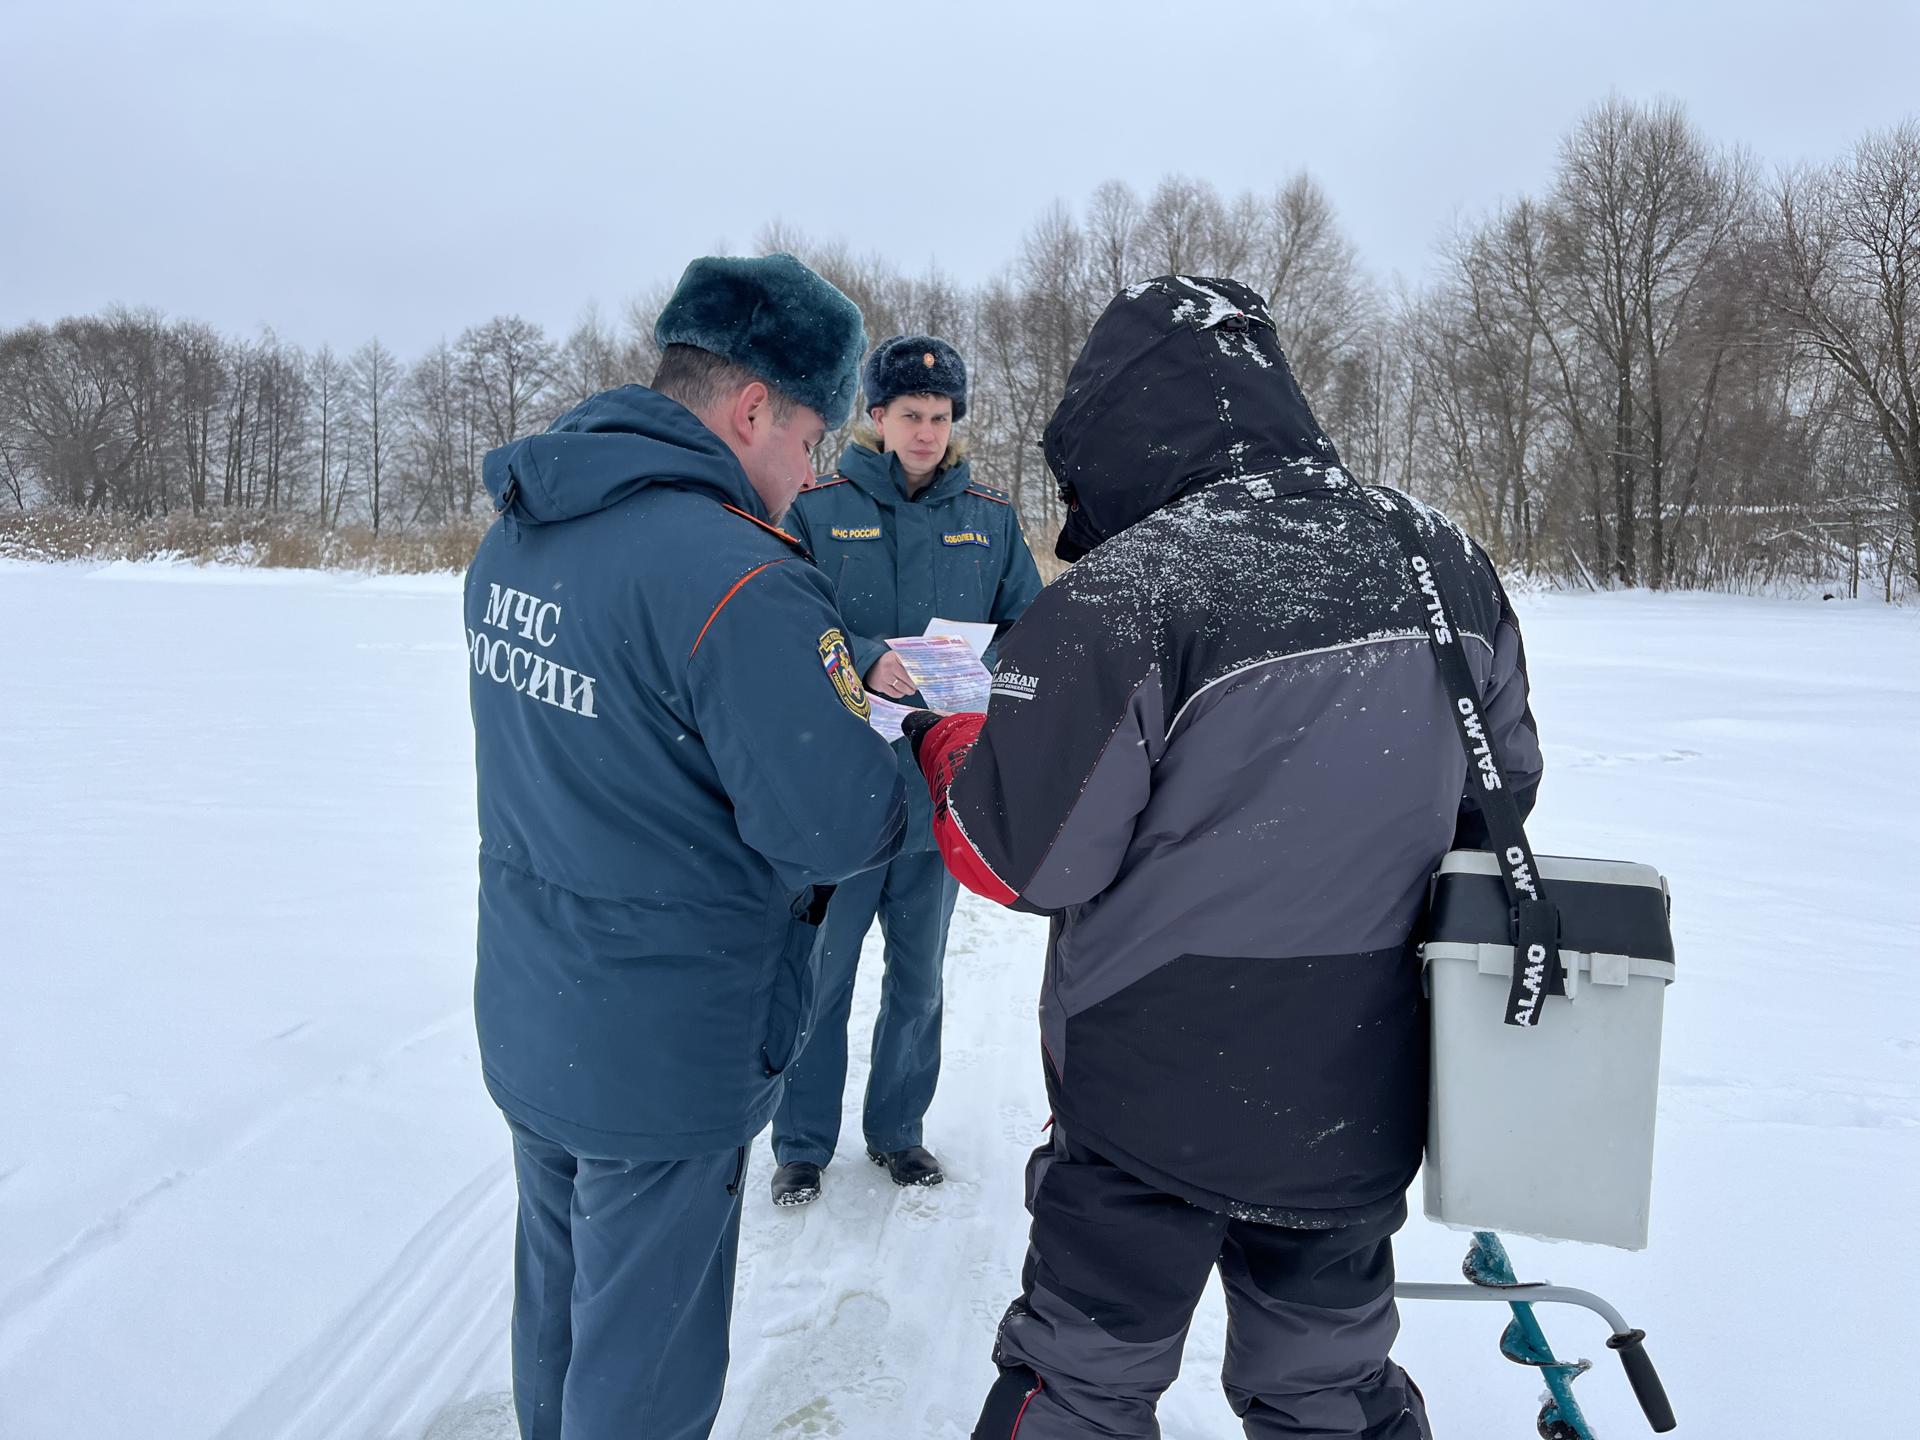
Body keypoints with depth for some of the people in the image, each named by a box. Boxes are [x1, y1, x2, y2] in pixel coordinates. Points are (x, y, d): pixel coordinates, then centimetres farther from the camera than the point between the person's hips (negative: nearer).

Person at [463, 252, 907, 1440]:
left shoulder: (513, 540, 2)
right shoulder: (734, 573, -27)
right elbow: (836, 827, -26)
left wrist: (829, 683, 5)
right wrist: (903, 763, -4)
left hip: (529, 1024, 8)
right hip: (667, 1061, -8)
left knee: (558, 1302, 27)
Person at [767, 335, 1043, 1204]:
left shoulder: (991, 519, 5)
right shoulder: (817, 509, -5)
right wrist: (866, 665, -27)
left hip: (944, 789, 3)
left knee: (918, 979, 18)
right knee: (819, 977, 9)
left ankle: (898, 1130, 38)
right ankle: (802, 1144, 29)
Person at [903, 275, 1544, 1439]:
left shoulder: (1123, 595, -22)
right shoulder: (1445, 560, -3)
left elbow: (1020, 855, -17)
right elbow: (1498, 793, 9)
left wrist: (940, 746, 1)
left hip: (1160, 1096, -5)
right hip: (1363, 1098, 5)